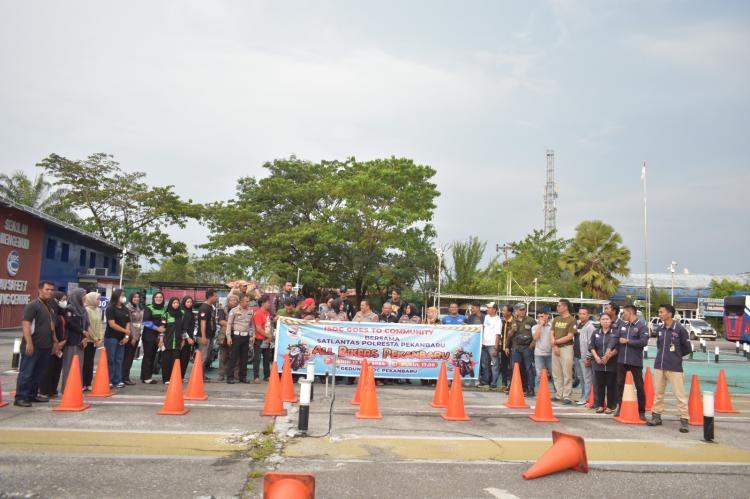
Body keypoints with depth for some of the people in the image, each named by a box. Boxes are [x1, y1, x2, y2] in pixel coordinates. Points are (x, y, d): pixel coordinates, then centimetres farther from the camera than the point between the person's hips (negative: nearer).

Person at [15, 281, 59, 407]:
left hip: (46, 346, 8)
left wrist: (55, 341, 18)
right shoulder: (32, 305, -9)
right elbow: (25, 324, -16)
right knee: (26, 372, -3)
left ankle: (32, 395, 23)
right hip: (33, 346, -8)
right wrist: (29, 343, -22)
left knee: (38, 372, 13)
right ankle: (20, 398, 2)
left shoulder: (51, 306, 15)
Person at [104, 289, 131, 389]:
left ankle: (117, 381, 13)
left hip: (121, 339, 6)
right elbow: (112, 324, -14)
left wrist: (127, 336, -2)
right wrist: (125, 331, -12)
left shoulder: (125, 310, 12)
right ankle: (109, 381, 2)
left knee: (119, 360, 8)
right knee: (110, 360, -3)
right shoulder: (110, 309, -7)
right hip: (111, 338, -6)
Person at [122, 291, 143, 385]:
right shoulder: (128, 308, -10)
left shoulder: (140, 308, 14)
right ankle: (125, 378, 2)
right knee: (127, 357, -3)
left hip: (137, 336, 7)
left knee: (131, 357, 11)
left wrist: (139, 334, 11)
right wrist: (132, 337, -14)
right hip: (130, 336, -7)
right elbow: (128, 323, -13)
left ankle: (126, 376, 17)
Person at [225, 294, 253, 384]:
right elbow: (229, 324, -4)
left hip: (246, 336, 4)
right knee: (233, 357, -3)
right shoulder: (234, 311, -3)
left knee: (244, 358, 8)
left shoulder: (250, 311, 10)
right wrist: (228, 336, -10)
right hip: (236, 336, -4)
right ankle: (230, 377, 2)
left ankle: (243, 377, 16)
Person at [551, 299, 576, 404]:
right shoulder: (556, 319, 14)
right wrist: (554, 345, -4)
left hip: (566, 348, -7)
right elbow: (552, 334, 11)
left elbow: (570, 336, -13)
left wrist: (556, 341, -7)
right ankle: (559, 395, 19)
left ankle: (567, 396, -1)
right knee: (556, 373, 10)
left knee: (567, 374, -5)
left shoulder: (572, 320, -7)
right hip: (555, 348, 7)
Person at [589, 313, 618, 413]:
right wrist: (596, 357, -10)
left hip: (611, 364, -3)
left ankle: (610, 406, 10)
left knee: (611, 385, 1)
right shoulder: (595, 333, 10)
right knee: (599, 385, 6)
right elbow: (591, 347, 4)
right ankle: (600, 405, 15)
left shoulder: (615, 333, 0)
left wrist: (609, 355, -20)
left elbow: (617, 348, -7)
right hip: (598, 364, 3)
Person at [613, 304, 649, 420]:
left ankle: (641, 411, 13)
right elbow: (615, 337, 2)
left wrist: (627, 341, -12)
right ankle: (619, 408, 24)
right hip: (621, 360, 5)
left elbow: (644, 342, -18)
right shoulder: (622, 324, 9)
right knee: (620, 384, 12)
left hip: (635, 361, -5)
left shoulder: (641, 325, -7)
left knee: (639, 386, 4)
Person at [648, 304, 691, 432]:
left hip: (674, 367, -6)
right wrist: (663, 355, 10)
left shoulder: (680, 329, -8)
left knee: (679, 394, -3)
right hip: (659, 365, 6)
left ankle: (684, 420, 5)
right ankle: (656, 416, 24)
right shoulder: (659, 329, 8)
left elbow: (687, 348, 1)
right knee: (658, 393, 13)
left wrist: (676, 356, 8)